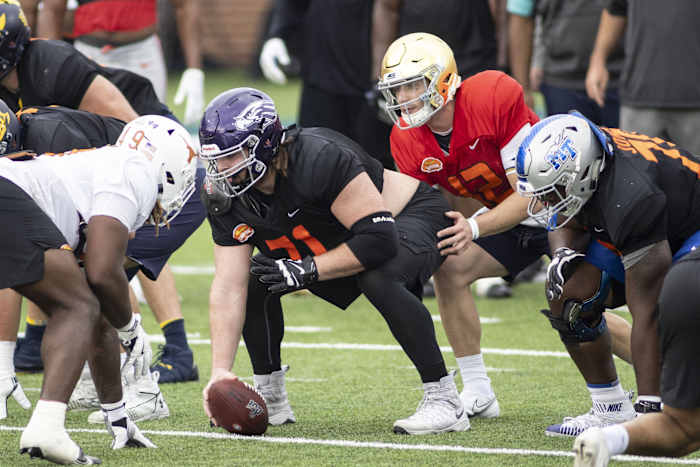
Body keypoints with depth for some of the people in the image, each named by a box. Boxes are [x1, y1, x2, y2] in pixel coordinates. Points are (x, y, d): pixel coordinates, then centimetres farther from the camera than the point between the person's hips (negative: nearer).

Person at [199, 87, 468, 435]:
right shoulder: (228, 198, -15)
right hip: (340, 242, 7)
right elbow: (228, 288, -17)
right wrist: (219, 371, -26)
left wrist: (308, 271, -32)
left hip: (409, 217, -7)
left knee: (378, 278, -37)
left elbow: (380, 238, -37)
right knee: (253, 280, -5)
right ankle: (270, 400, 12)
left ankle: (444, 400, -26)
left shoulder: (319, 158, -37)